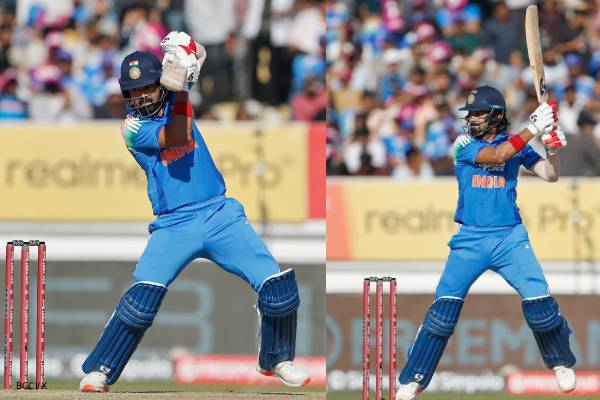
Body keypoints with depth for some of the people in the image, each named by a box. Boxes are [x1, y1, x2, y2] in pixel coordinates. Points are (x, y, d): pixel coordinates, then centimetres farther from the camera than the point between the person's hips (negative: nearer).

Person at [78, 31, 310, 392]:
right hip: (174, 225, -3)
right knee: (143, 296, -22)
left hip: (220, 213, 3)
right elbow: (176, 139, -21)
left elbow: (198, 54, -4)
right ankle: (98, 371, -8)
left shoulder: (173, 99, 6)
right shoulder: (132, 128, -5)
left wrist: (188, 49, -27)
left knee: (279, 289, -9)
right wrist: (182, 91, -30)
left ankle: (277, 360, 13)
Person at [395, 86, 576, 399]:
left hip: (510, 238, 1)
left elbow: (550, 175, 0)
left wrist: (553, 147, -19)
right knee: (444, 307, -10)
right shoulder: (463, 144, -2)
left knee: (540, 301, -11)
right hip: (470, 240, -1)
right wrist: (533, 129, -23)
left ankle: (561, 364, 13)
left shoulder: (516, 144, 5)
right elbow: (497, 155, -18)